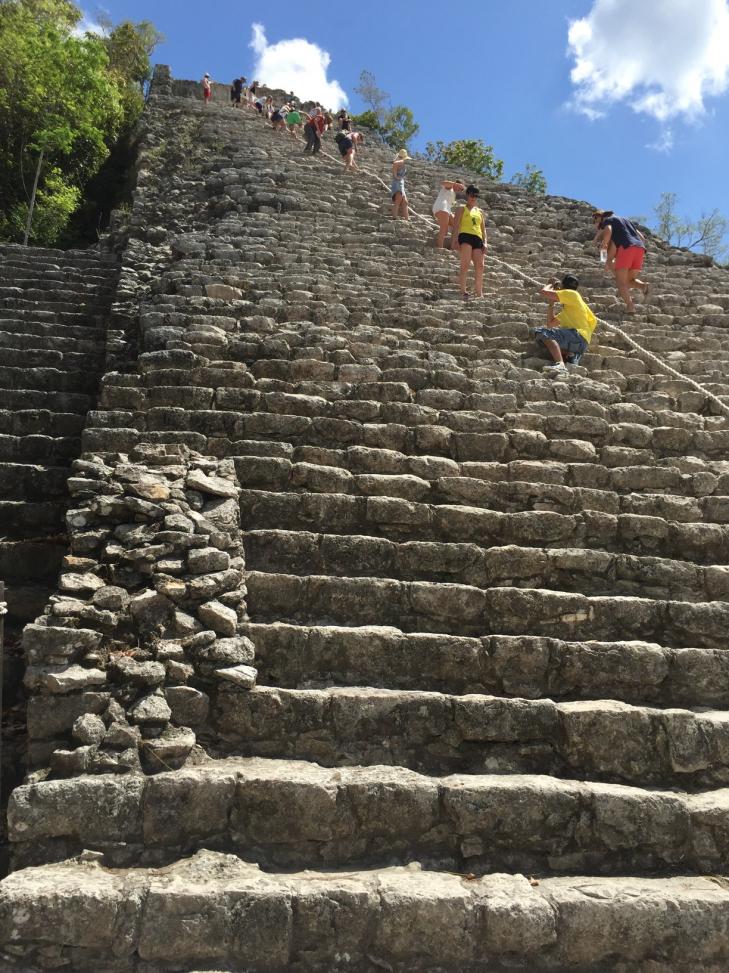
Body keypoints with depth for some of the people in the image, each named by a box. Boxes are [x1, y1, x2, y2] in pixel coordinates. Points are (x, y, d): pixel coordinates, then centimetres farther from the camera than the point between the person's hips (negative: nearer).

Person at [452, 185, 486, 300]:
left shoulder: (479, 212, 29)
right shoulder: (462, 209, 15)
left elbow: (483, 229, 25)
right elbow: (455, 225, 3)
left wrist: (485, 242, 9)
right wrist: (454, 239, -13)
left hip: (478, 239, 5)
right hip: (465, 236, -4)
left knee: (480, 266, -10)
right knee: (465, 264, -19)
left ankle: (479, 294, -12)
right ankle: (463, 291, -25)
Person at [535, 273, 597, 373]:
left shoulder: (572, 294, 6)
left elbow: (543, 292, -2)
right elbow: (550, 324, 36)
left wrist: (551, 285, 21)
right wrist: (551, 303, 31)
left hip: (578, 336, -9)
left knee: (541, 332, -24)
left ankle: (560, 364, -45)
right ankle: (568, 354, -9)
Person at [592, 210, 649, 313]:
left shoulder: (607, 220, 15)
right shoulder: (626, 220, 36)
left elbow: (608, 231, -10)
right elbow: (642, 237, 29)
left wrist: (604, 244, 3)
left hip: (626, 246, -6)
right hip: (640, 248, 6)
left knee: (620, 281, -5)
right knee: (629, 280, 15)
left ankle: (630, 306, -25)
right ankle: (644, 286, -16)